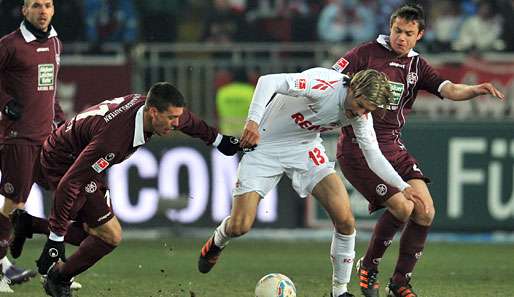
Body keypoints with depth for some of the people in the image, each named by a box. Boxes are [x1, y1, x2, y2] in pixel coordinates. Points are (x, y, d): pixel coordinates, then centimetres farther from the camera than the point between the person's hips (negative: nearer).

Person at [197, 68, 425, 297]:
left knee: (345, 219, -13)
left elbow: (373, 156, 1)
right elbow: (269, 81, -39)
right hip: (264, 146, -5)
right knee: (239, 227, -10)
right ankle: (217, 242, 30)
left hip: (305, 149, 5)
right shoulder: (324, 86, -31)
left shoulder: (361, 115, -9)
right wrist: (254, 121, -51)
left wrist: (402, 186, -12)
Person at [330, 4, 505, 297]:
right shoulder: (367, 53, -4)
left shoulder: (417, 66, 11)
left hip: (393, 146, 6)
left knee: (426, 210, -6)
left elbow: (450, 90, -3)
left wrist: (476, 89, -23)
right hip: (357, 148, -6)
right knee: (402, 207, -19)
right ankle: (369, 267, 6)